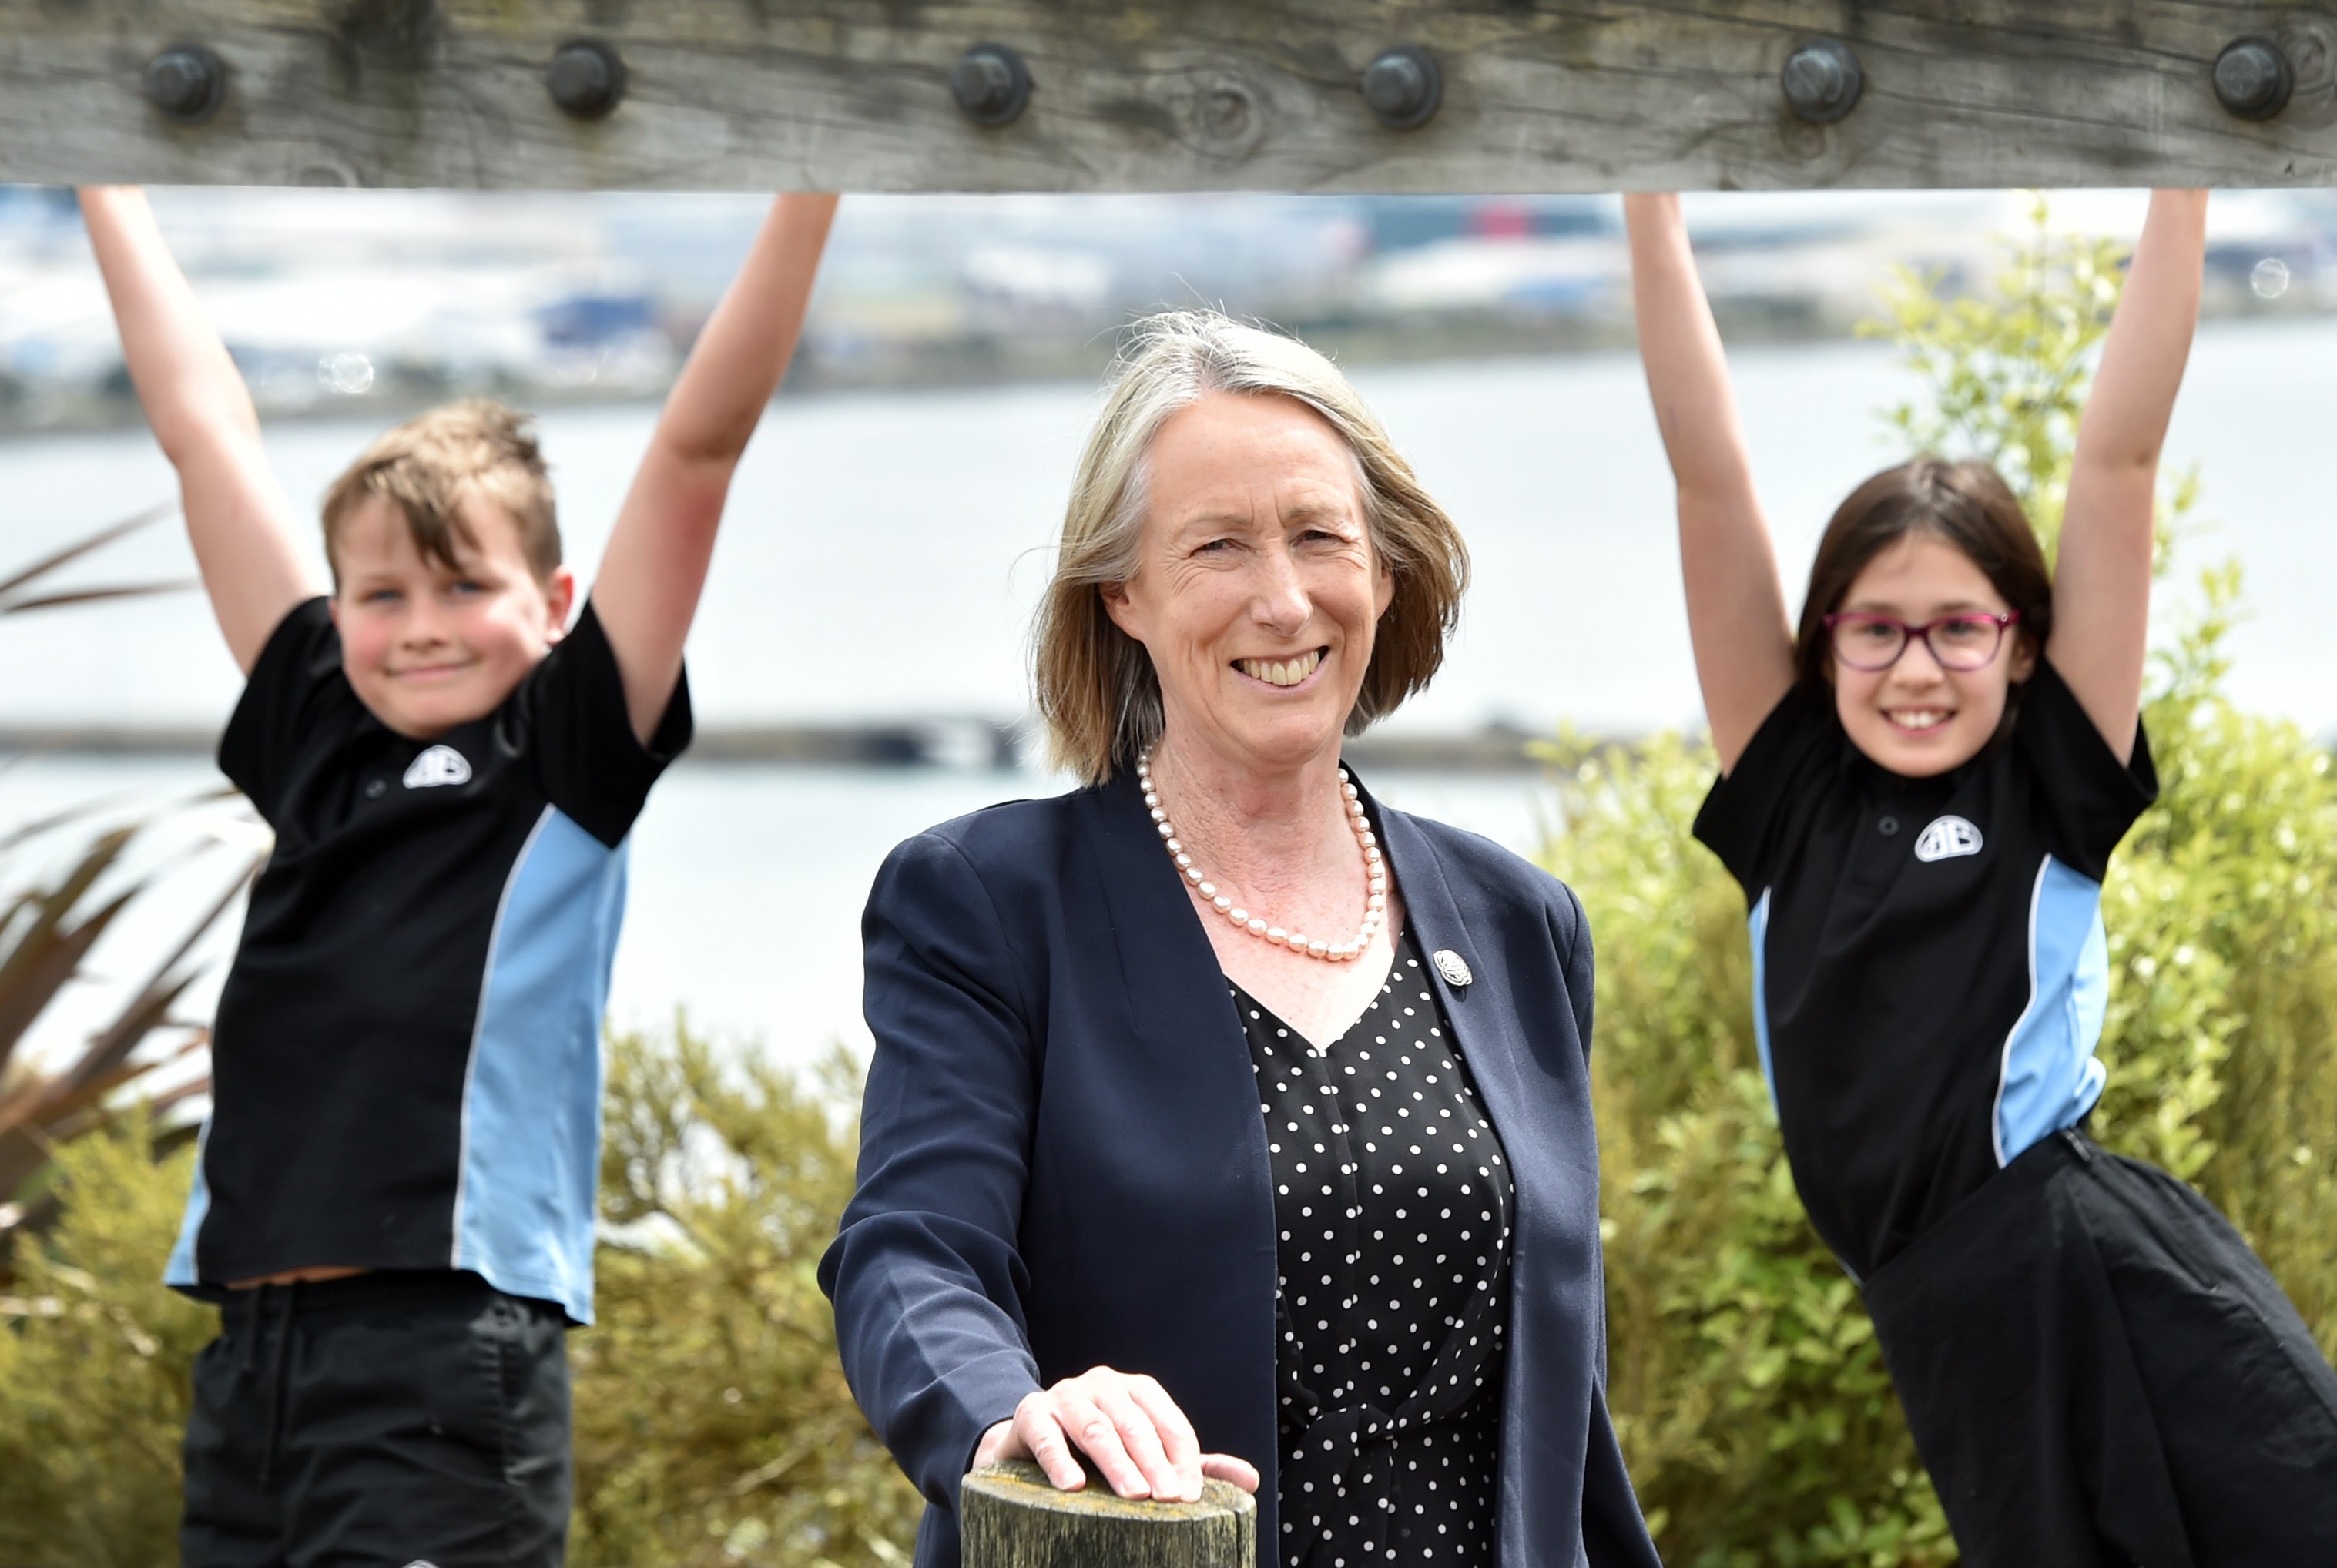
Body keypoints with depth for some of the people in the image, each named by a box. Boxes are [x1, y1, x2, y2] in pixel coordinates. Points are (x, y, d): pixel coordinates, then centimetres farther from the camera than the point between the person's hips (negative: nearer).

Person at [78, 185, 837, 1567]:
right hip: (254, 1350, 6)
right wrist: (107, 193, 29)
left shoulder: (573, 754, 4)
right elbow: (202, 425, 21)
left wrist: (806, 202, -10)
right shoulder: (320, 739, 15)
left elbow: (699, 449, -4)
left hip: (450, 1365, -6)